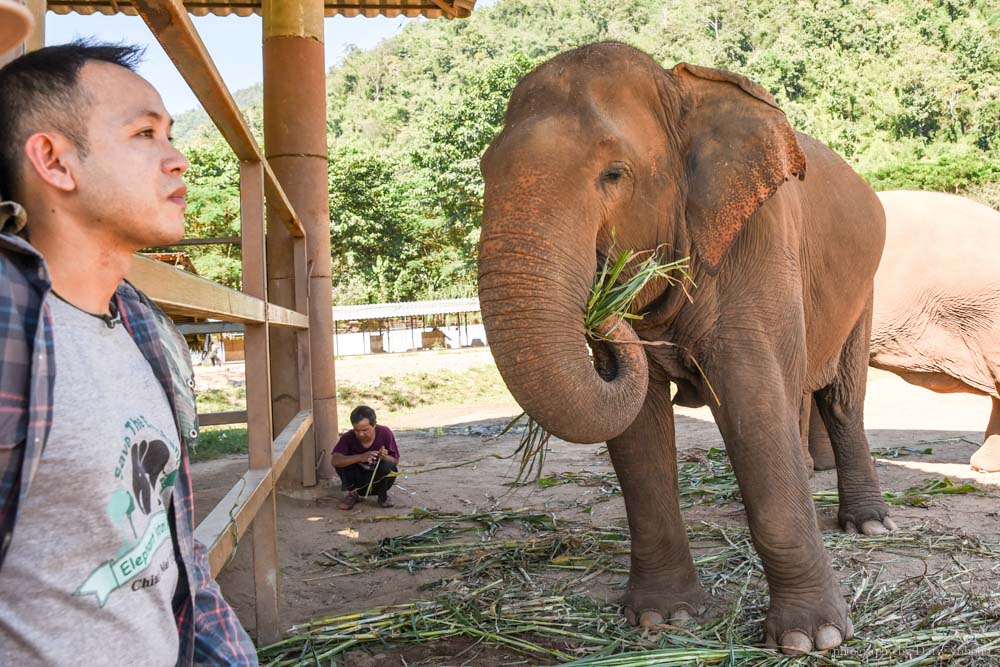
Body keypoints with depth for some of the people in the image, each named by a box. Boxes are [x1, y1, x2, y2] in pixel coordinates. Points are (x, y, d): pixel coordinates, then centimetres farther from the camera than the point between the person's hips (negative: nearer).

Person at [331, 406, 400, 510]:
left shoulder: (385, 433, -19)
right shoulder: (348, 438, -19)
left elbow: (396, 461, -13)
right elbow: (334, 460, -33)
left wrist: (385, 457, -37)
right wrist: (360, 457, -45)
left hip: (378, 481, 0)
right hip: (358, 483, 0)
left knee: (388, 466, -31)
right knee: (343, 462, -26)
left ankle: (383, 495, -1)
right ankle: (353, 494, 0)